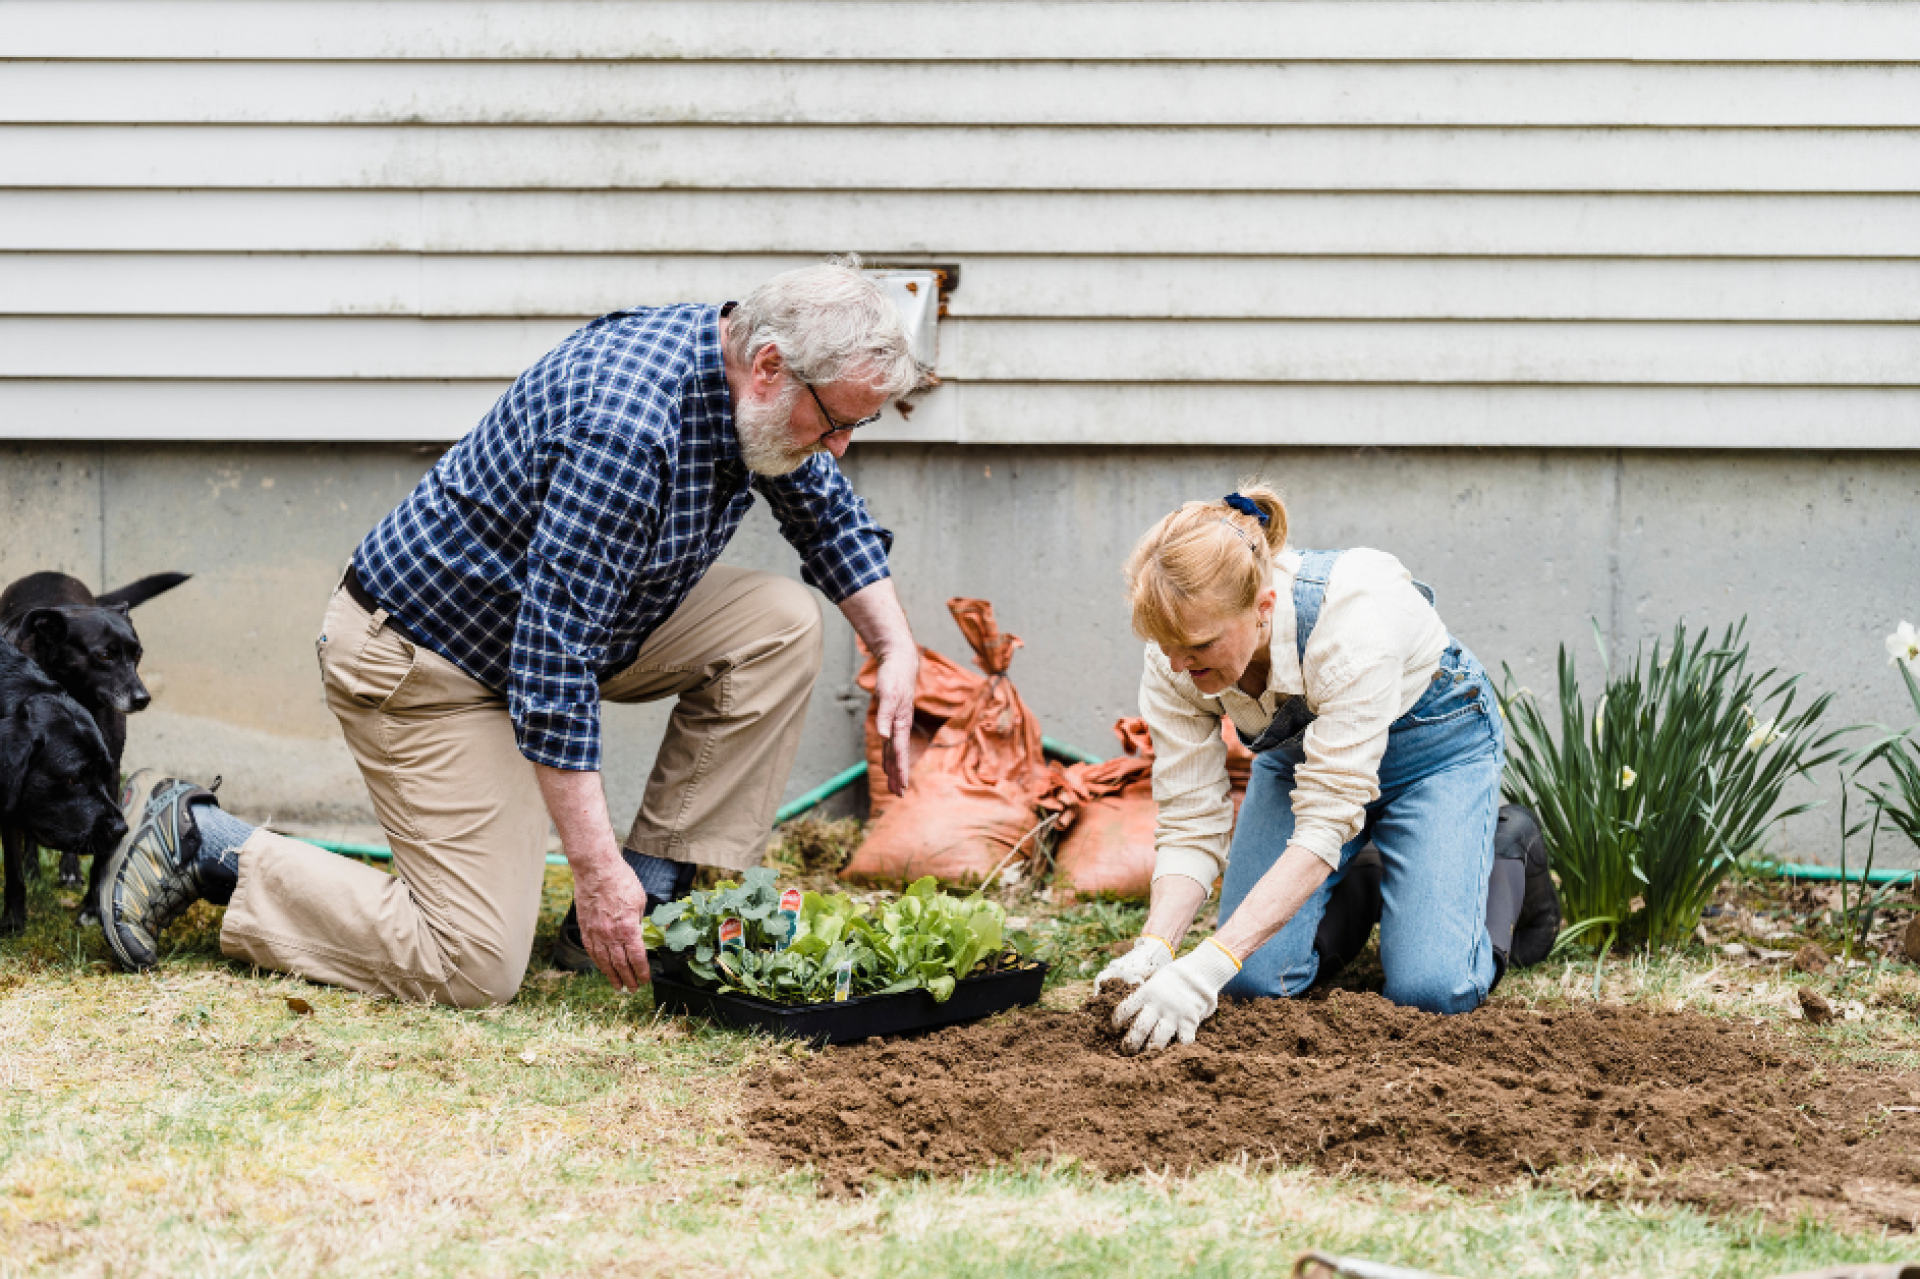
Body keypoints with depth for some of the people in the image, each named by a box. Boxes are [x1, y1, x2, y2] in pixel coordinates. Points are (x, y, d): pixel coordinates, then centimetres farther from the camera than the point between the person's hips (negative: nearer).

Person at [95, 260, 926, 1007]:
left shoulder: (752, 387, -4)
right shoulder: (623, 430, -34)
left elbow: (829, 513, 16)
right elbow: (554, 656, -35)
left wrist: (897, 648, 1)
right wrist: (594, 864, -35)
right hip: (424, 654, -10)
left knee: (780, 626, -6)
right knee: (474, 969, -14)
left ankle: (650, 909, -1)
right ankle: (201, 842, -1)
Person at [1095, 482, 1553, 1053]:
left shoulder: (1352, 619, -42)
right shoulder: (1174, 661, -26)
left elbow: (1326, 821, -42)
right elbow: (1191, 825, -20)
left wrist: (1210, 963, -50)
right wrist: (1152, 952, -39)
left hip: (1430, 743, -4)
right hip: (1298, 749, 4)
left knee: (1432, 989, -19)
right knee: (1254, 979, -12)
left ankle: (1503, 861, 11)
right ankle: (1356, 889, 19)